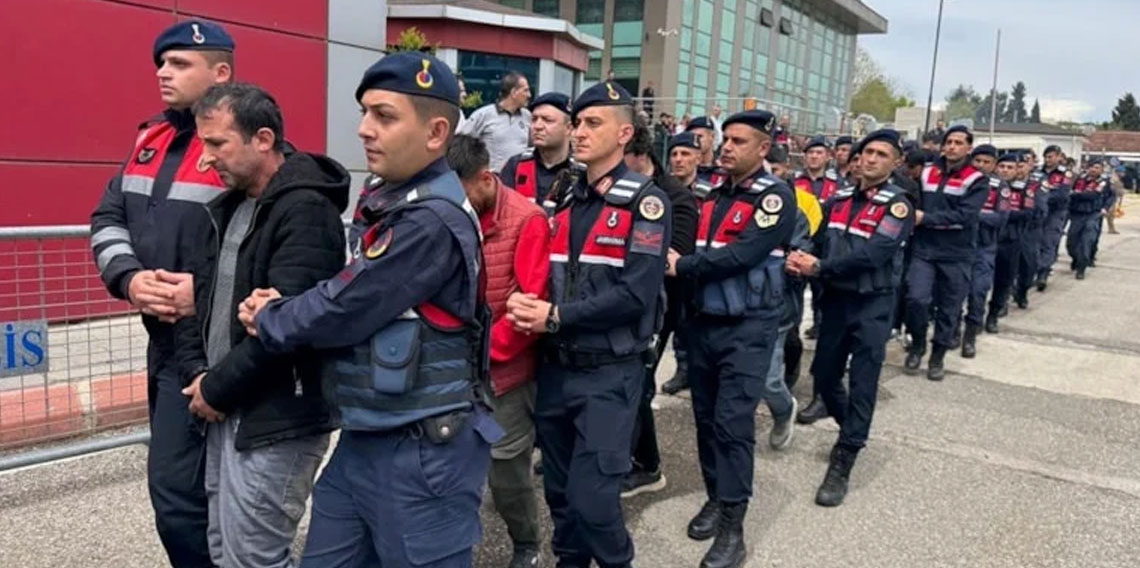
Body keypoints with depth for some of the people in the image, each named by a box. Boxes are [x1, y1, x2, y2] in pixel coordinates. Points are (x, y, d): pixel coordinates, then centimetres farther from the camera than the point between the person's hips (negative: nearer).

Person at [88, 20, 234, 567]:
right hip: (164, 342, 8)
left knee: (175, 491, -4)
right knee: (200, 483, 20)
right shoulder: (151, 141, 12)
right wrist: (129, 278, -4)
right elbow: (108, 219, 14)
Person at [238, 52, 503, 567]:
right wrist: (277, 308, -6)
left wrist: (267, 321, -2)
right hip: (362, 441, 9)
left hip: (422, 452, -9)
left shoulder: (432, 220, -22)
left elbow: (343, 311, -21)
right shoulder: (389, 200, 8)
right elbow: (347, 297, 13)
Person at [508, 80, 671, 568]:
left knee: (591, 497, -4)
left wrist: (556, 317, -18)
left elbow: (636, 293, -18)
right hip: (555, 366, 6)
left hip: (609, 372, -6)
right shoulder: (565, 199, 12)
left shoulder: (645, 202, -9)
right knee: (558, 489, 16)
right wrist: (526, 305, -10)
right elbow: (544, 272, 13)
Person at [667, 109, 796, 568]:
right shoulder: (714, 195, 13)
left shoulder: (775, 196, -9)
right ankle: (715, 498, 28)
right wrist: (677, 264, -7)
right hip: (704, 321, 6)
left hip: (748, 327, -6)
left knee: (733, 422, -7)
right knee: (706, 416, 11)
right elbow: (694, 247, 13)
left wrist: (682, 267, -14)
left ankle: (733, 528, 2)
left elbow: (742, 255, -20)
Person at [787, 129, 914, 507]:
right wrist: (803, 260, -17)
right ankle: (853, 430, 40)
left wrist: (818, 268, -22)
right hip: (836, 299, 6)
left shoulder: (897, 205, -10)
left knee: (863, 384, -2)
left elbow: (871, 255, -22)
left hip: (873, 305, -6)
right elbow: (820, 242, 6)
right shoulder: (839, 200, 8)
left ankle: (841, 466, 6)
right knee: (824, 375, 13)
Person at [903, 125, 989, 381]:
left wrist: (925, 218, -19)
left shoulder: (977, 181, -6)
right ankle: (917, 345, 12)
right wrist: (912, 218, -8)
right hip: (924, 249, 2)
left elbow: (964, 216, -18)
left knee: (948, 309, 7)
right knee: (916, 299, -13)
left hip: (957, 255, -1)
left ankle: (937, 356, 25)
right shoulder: (927, 173, 6)